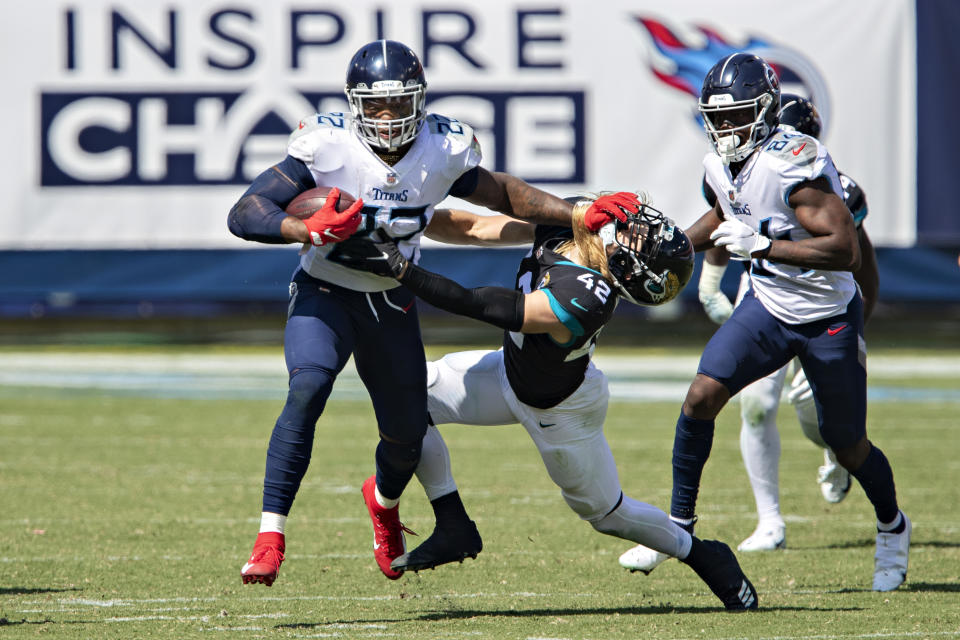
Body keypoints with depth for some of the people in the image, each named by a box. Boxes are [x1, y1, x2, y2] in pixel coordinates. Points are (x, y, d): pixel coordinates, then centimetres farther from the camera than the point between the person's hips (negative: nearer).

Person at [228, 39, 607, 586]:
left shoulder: (443, 152, -12)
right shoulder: (327, 147, -22)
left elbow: (502, 193, 7)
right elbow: (244, 215, -24)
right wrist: (308, 230, -41)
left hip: (391, 304, 4)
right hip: (325, 295, -4)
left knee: (407, 435, 10)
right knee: (308, 387, -31)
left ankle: (384, 500, 50)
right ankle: (271, 539, -29)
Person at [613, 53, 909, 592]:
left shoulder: (794, 164, -28)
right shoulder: (722, 167, -3)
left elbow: (846, 250, -34)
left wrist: (760, 245, -37)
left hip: (829, 318, -6)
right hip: (768, 305, 6)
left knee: (848, 446, 9)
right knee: (703, 394, -13)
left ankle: (893, 528, 38)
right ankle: (679, 523, 0)